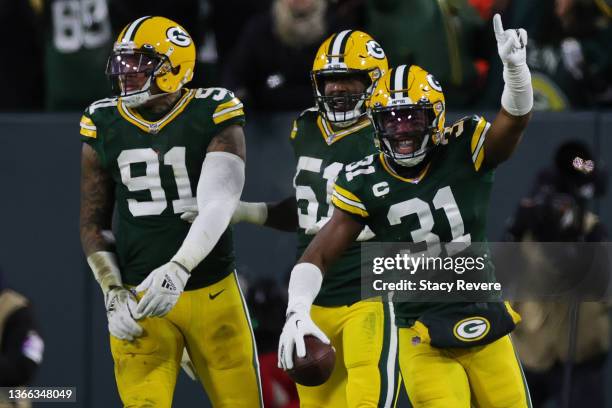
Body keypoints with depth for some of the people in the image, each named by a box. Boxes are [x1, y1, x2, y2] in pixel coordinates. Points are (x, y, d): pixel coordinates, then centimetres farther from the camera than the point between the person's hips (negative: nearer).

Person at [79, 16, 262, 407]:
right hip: (140, 299, 2)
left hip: (212, 290, -2)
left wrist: (178, 269, -32)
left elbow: (217, 206, -18)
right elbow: (92, 222, 11)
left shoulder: (214, 117, -6)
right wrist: (114, 293, 0)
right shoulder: (103, 126, 4)